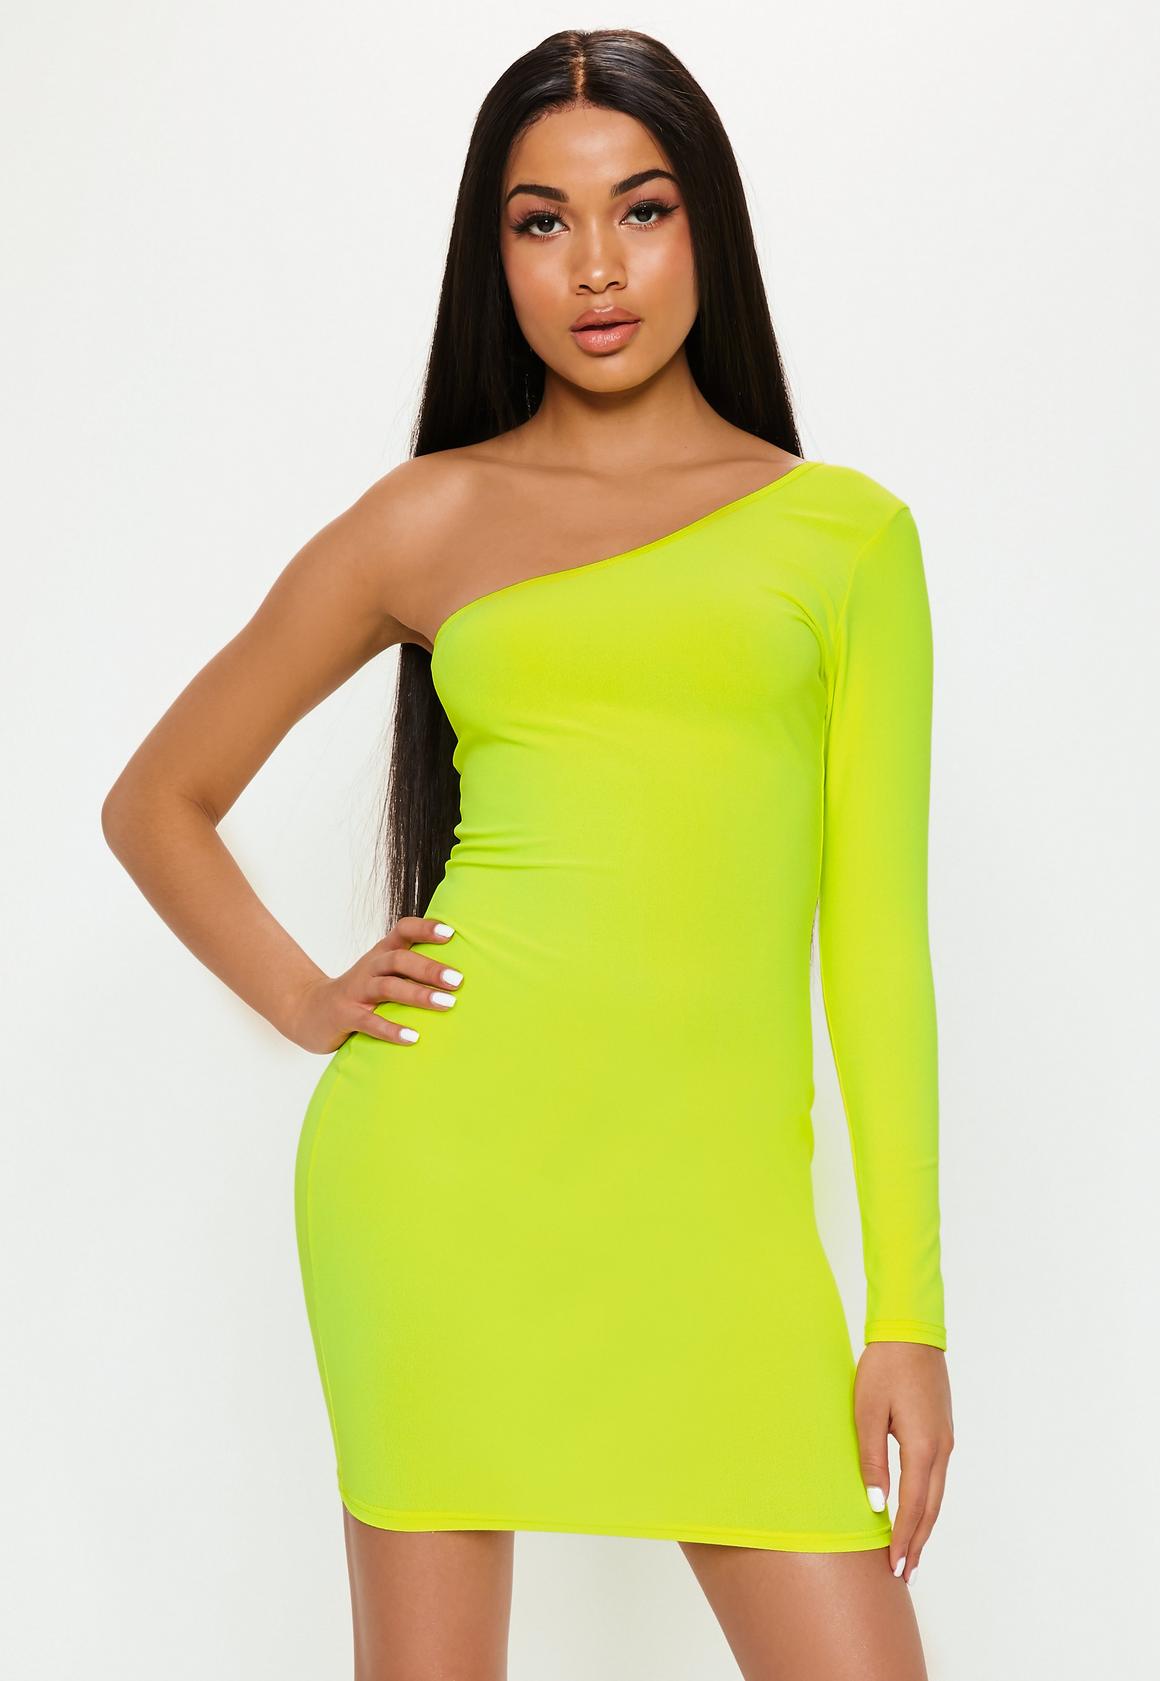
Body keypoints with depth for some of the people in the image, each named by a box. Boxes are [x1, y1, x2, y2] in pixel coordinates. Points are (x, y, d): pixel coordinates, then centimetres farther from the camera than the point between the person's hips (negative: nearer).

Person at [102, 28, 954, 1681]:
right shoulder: (431, 519, 10)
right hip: (455, 1139, 0)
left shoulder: (845, 532, 10)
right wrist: (309, 1002, 4)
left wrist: (908, 1306, 1)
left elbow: (873, 923, 6)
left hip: (712, 1179, 1)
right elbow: (157, 802, 19)